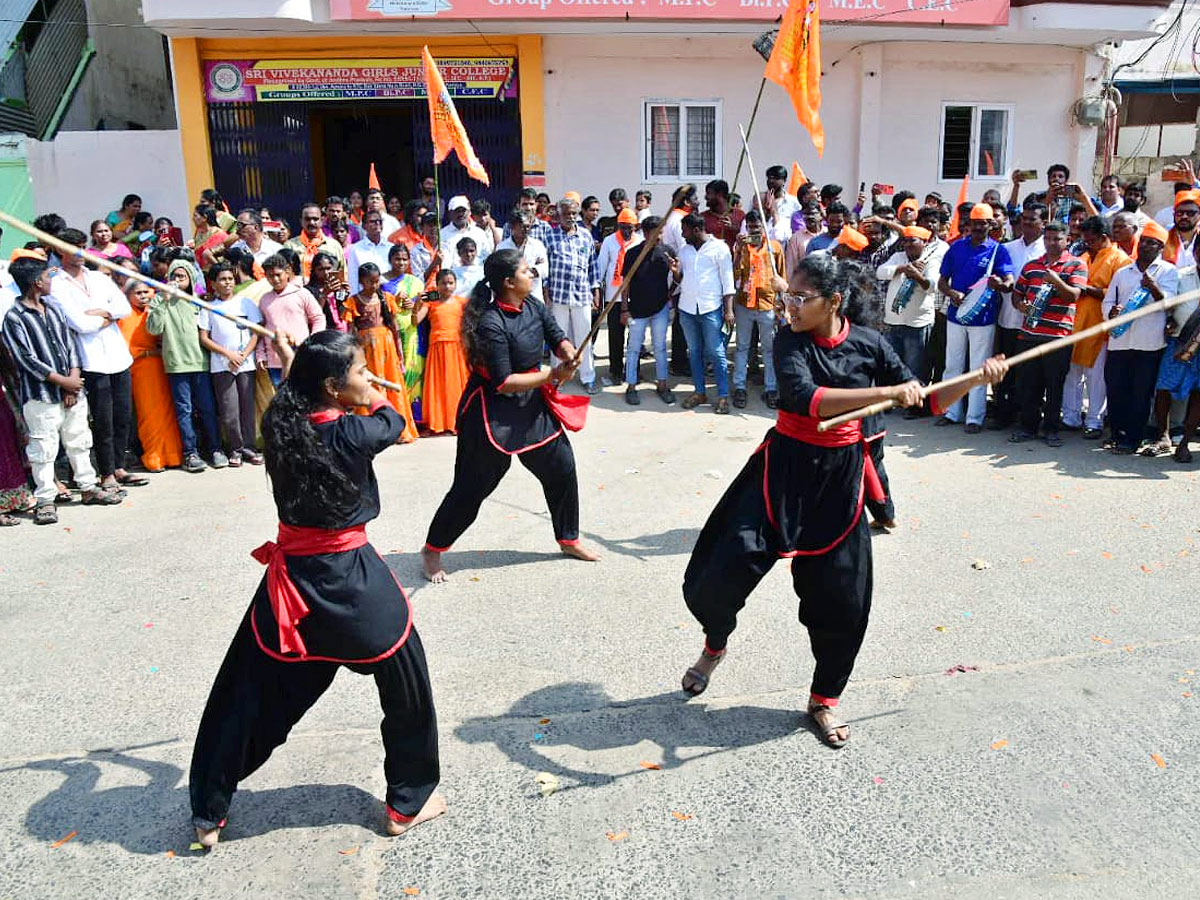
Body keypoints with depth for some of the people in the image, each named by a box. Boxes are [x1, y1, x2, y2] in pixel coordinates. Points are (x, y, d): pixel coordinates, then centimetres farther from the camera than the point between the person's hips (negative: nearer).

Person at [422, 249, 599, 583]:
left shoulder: (534, 307, 0)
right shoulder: (491, 324, -24)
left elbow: (558, 338, 4)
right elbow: (503, 383, -25)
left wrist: (569, 355, -19)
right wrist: (551, 376, -22)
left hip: (531, 404, 8)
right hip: (492, 410, -8)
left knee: (561, 468, 11)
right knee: (472, 486, -1)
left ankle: (569, 540, 31)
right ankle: (432, 550, 18)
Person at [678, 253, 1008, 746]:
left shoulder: (870, 345, -5)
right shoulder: (789, 340, -10)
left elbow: (925, 401, 3)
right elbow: (804, 398, -29)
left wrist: (978, 378, -11)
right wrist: (887, 392, -32)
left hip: (840, 476, 2)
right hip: (784, 468, -1)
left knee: (842, 597, 6)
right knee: (721, 575, -7)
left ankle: (824, 700, 30)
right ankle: (716, 644, 28)